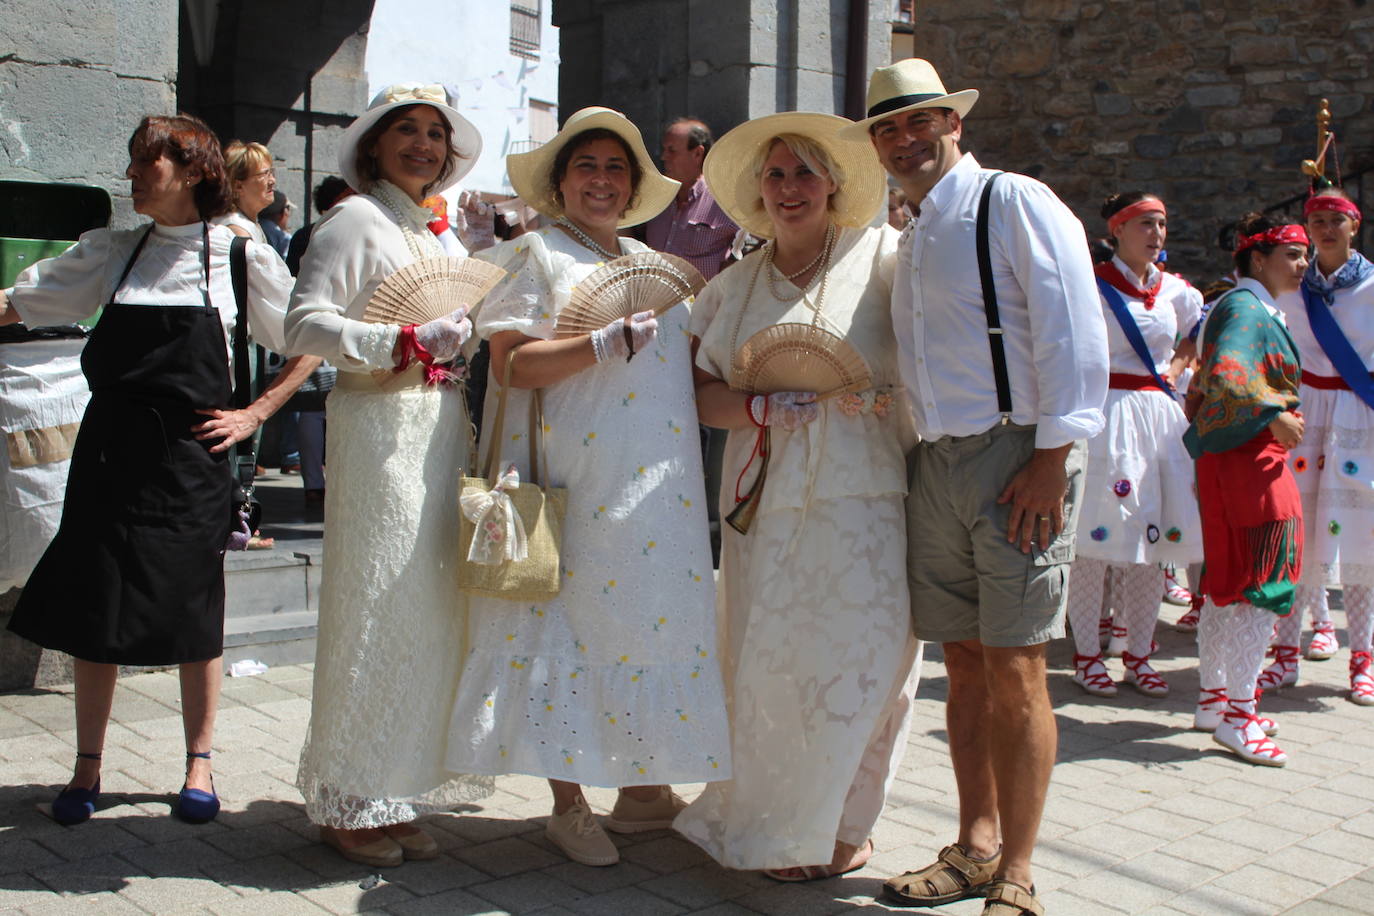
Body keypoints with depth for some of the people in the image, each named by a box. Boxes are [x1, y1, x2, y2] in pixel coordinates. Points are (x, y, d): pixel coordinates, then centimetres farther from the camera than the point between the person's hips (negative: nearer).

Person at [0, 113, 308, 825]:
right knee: (93, 607, 6)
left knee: (193, 612, 4)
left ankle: (199, 766, 19)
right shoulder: (111, 251, 9)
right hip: (110, 448, 3)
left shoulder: (242, 255, 0)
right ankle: (87, 767, 20)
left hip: (191, 454, -3)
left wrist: (254, 415, -2)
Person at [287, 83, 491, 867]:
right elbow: (305, 325, -14)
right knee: (376, 610, -5)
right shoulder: (355, 221, -5)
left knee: (432, 610, 10)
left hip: (442, 429, 8)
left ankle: (398, 795, 22)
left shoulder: (437, 235, 19)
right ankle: (348, 804, 8)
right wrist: (409, 342, -20)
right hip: (380, 427, -8)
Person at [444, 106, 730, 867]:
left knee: (653, 616, 5)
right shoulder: (535, 256, 4)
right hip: (570, 481, -6)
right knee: (569, 622, -3)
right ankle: (567, 804, 8)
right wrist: (603, 346, -20)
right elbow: (510, 364, -8)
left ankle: (642, 789, 17)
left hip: (656, 488, 6)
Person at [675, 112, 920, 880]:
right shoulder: (734, 288, 15)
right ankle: (774, 822, 18)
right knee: (771, 664, 1)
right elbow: (699, 391, 10)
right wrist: (765, 409, -9)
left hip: (866, 498, -2)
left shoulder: (884, 259, 6)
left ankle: (836, 826, 17)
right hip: (768, 501, 2)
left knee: (858, 658, -2)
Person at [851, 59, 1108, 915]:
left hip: (1017, 455, -7)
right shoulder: (912, 239, 20)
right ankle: (976, 845, 20)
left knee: (1014, 669, -5)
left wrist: (1051, 462, -16)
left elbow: (1074, 337, -11)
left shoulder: (1015, 203, -3)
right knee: (965, 660, 9)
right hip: (937, 461, 7)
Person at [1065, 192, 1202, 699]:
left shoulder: (1175, 290, 10)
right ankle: (1087, 652, 7)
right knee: (1097, 531, -4)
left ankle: (1138, 653, 17)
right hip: (1108, 412, -5)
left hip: (1160, 413, 6)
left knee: (1154, 536, 7)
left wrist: (1176, 367, 14)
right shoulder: (1092, 285, -6)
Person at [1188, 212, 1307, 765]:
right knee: (1264, 583, -9)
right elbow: (1224, 376, -29)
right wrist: (1274, 415, -35)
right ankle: (1236, 714, -5)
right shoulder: (1245, 309, -12)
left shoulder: (1257, 309, 19)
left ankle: (1213, 698, 22)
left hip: (1226, 459, 10)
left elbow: (1211, 381, 25)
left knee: (1227, 583, 14)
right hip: (1248, 457, -10)